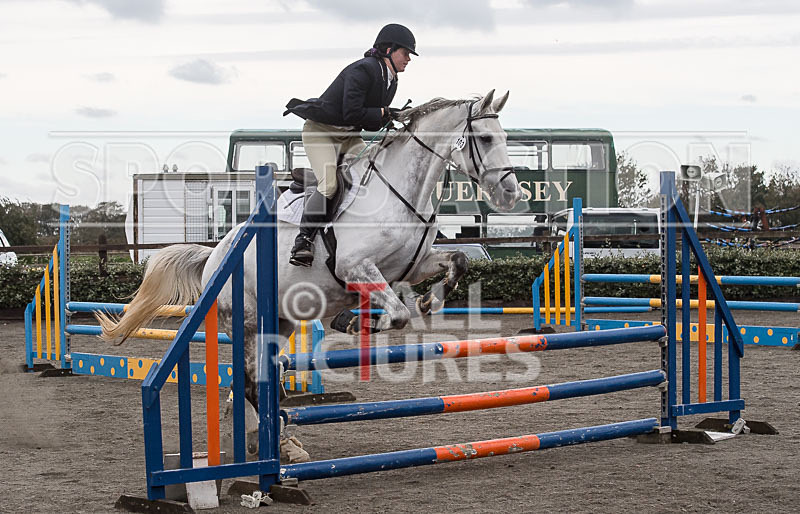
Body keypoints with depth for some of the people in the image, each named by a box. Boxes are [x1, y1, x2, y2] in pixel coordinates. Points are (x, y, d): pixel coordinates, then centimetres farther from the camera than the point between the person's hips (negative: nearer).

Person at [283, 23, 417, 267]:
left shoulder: (391, 81, 7)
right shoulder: (363, 70, -22)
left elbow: (372, 124, 8)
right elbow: (352, 114, -27)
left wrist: (392, 117, -10)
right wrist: (383, 113, -16)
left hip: (348, 136, 9)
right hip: (320, 130, -9)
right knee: (329, 185, -23)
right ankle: (303, 240, -13)